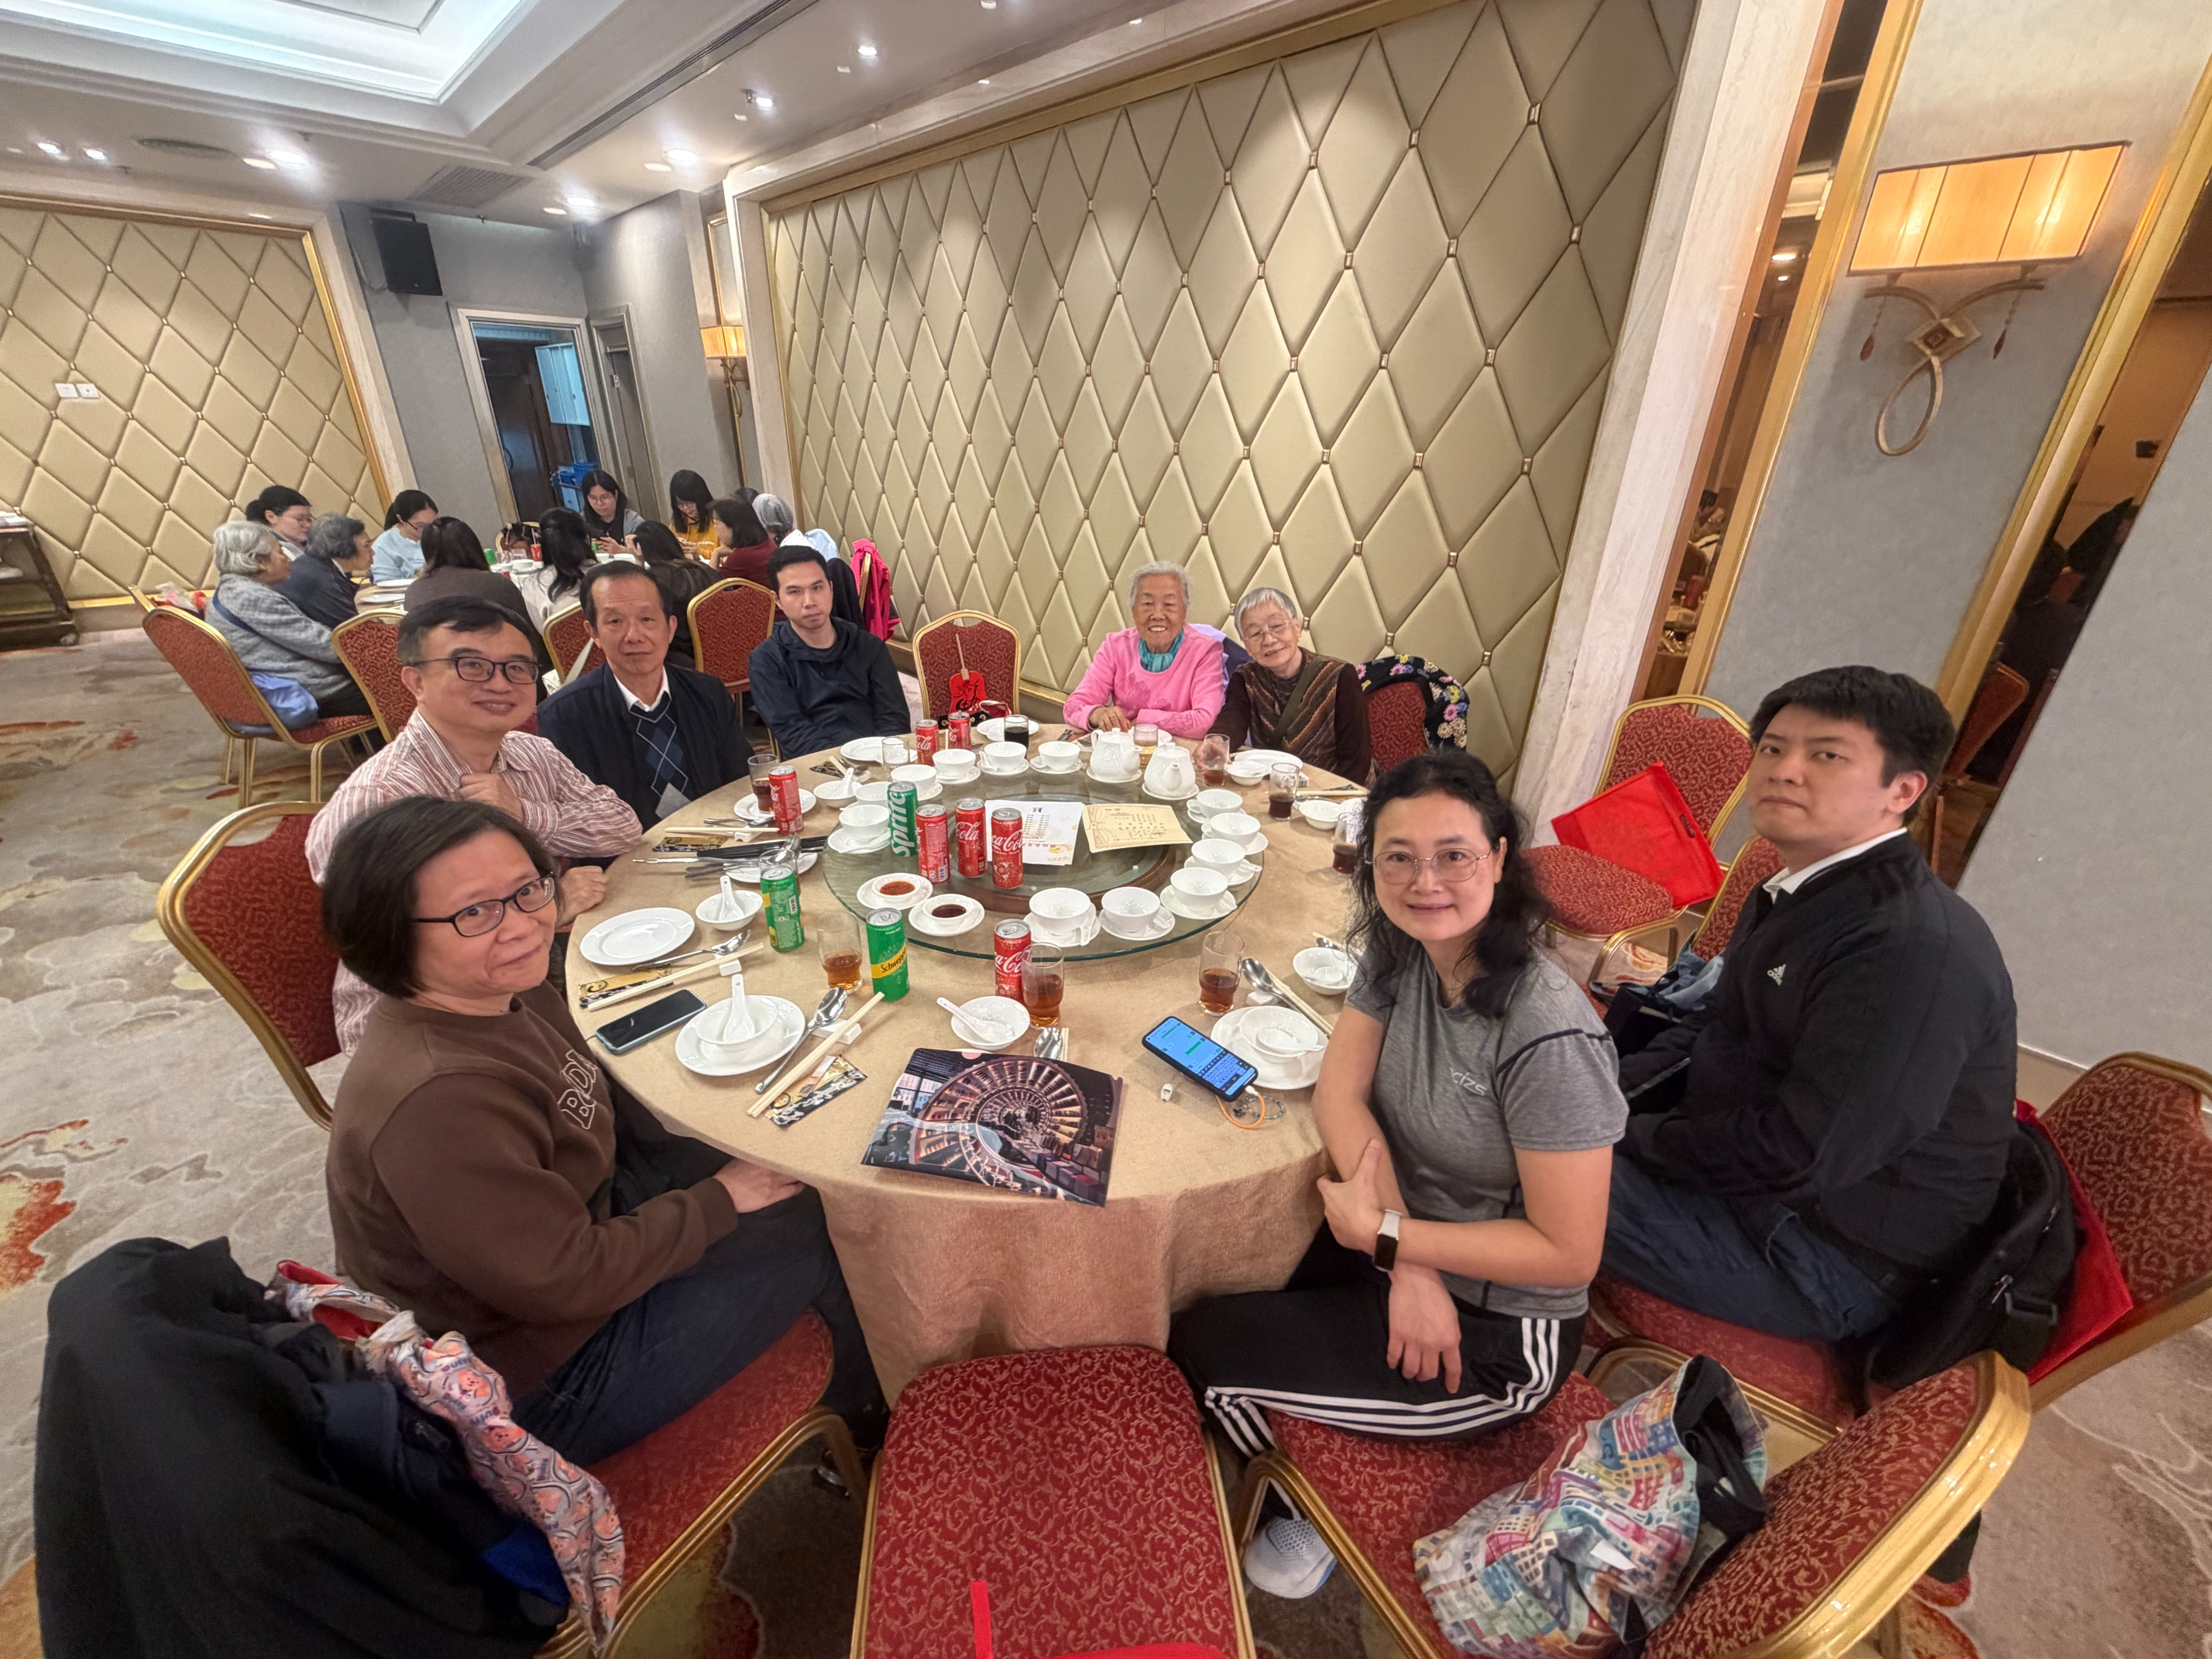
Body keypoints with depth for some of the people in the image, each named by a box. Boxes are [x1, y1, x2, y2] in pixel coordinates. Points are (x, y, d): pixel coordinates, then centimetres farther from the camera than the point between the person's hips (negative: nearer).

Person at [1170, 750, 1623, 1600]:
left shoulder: (1546, 1036, -31)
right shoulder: (1399, 952, -9)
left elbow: (1567, 1253, -24)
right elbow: (1340, 1092, -11)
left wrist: (1388, 1237, -21)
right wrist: (1405, 1270, -21)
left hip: (1500, 1335, -6)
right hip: (1407, 1249, 6)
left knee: (1202, 1348, -8)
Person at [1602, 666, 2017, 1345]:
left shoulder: (1915, 947, -26)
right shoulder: (1800, 892, 5)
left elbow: (1798, 1155, -28)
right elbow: (1713, 1033, 12)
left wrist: (1626, 1134, -17)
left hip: (1825, 1262, -9)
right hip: (1746, 1168, 9)